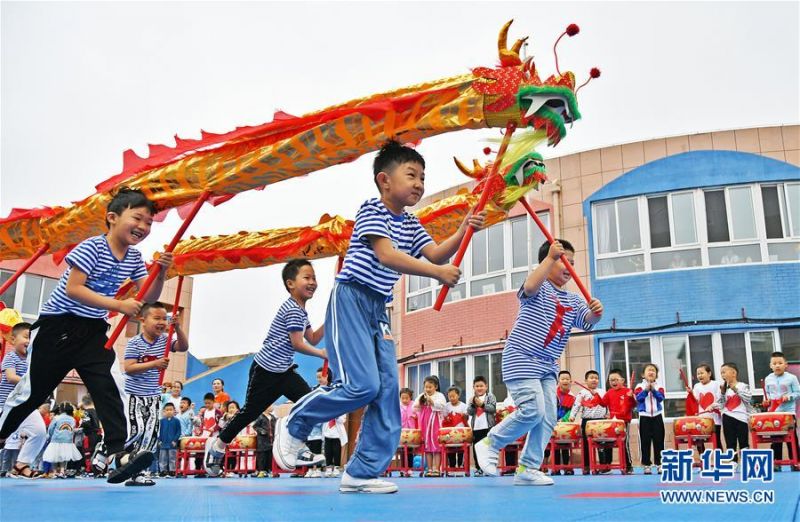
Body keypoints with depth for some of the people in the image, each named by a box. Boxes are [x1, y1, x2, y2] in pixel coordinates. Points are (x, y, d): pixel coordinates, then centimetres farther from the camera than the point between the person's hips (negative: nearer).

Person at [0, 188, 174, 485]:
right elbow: (72, 289, -25)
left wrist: (161, 272, -15)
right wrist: (117, 305, -30)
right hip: (60, 326, -5)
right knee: (33, 391, 6)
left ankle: (119, 455, -20)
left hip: (94, 330, 5)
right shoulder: (91, 247, -17)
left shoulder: (134, 259, 2)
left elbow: (147, 298, 3)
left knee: (108, 388, -12)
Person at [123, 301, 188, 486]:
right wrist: (154, 364, -29)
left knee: (151, 435, 2)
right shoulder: (134, 343, -12)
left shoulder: (164, 340, 3)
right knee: (136, 430, -16)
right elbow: (129, 368, -19)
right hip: (133, 394, -6)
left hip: (153, 396, 6)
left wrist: (178, 328, -24)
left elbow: (183, 347, -9)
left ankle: (135, 473, 9)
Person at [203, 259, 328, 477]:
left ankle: (298, 449, -3)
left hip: (283, 370, 9)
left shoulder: (302, 311, 12)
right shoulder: (292, 309, -18)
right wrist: (322, 353, -11)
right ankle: (218, 444, 22)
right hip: (265, 369, -9)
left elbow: (313, 339, 11)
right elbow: (298, 344, -20)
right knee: (251, 411, 2)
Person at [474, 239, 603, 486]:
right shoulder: (539, 287, -4)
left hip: (548, 366, 8)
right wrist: (551, 257, -29)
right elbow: (530, 286, -29)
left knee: (548, 418, 0)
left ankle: (527, 468, 8)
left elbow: (587, 321, 1)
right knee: (533, 411, -17)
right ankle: (490, 444, 2)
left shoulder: (573, 300, 15)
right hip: (521, 360, -8)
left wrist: (596, 312, -22)